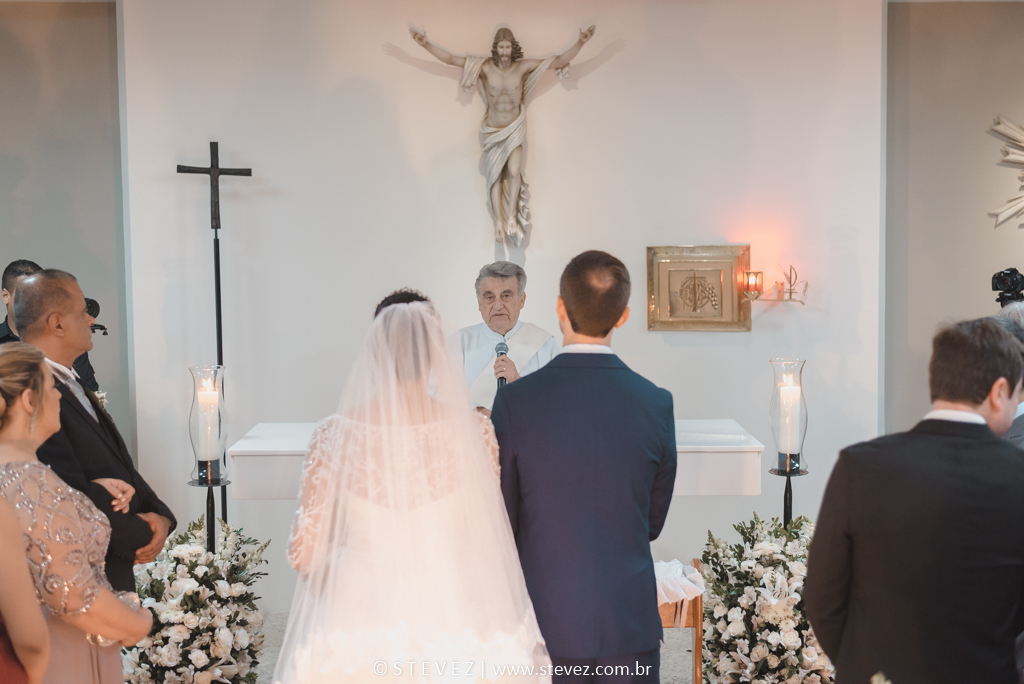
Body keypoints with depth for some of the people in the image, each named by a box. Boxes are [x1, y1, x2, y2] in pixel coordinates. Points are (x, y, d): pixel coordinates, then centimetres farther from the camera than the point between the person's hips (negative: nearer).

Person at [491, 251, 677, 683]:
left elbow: (500, 521, -3)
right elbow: (653, 522, 5)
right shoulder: (657, 403, -8)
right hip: (629, 620, 1)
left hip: (546, 620, -1)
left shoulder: (515, 400, -13)